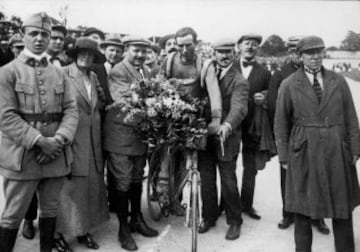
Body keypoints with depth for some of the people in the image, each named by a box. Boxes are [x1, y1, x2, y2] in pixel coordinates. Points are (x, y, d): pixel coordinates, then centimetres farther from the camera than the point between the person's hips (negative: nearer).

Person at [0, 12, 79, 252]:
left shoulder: (59, 74, 10)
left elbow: (71, 110, 3)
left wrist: (60, 139, -14)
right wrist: (39, 141, -19)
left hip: (56, 156, 4)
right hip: (22, 157, -4)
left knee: (51, 209, 16)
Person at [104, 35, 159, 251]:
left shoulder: (146, 73, 12)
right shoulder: (117, 72, -12)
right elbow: (125, 102, -22)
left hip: (141, 133, 7)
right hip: (121, 134, -7)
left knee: (137, 179, 18)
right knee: (123, 182, 2)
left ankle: (137, 219, 34)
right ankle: (123, 228, 15)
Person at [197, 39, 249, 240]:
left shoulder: (239, 81, -9)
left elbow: (239, 107, -24)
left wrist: (228, 125, -43)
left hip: (226, 136, -5)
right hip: (205, 135, 5)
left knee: (228, 182, 4)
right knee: (206, 180, 14)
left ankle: (235, 221, 23)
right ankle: (209, 217, 32)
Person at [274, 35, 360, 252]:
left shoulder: (339, 81, 5)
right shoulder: (289, 85, 0)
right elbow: (281, 123, 1)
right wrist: (284, 156, -1)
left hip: (337, 152, 2)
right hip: (304, 153, -2)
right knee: (303, 207, 6)